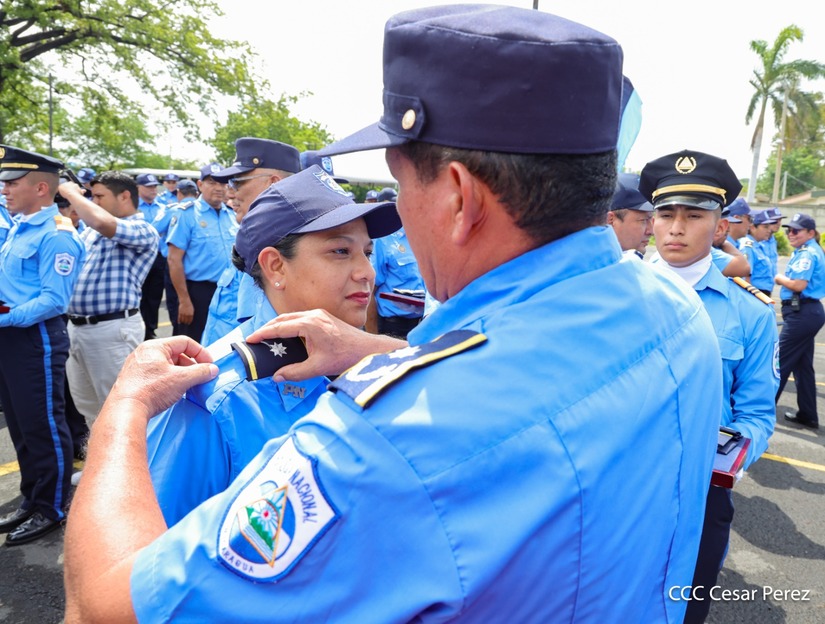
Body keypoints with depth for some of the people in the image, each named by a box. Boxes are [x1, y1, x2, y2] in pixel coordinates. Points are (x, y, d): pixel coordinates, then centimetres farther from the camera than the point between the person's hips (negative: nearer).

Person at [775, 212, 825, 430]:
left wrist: (779, 279, -6)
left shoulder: (807, 253, -14)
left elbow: (799, 285, -22)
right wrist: (784, 280, 3)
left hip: (802, 313, -10)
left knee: (781, 361, -4)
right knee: (802, 365, 14)